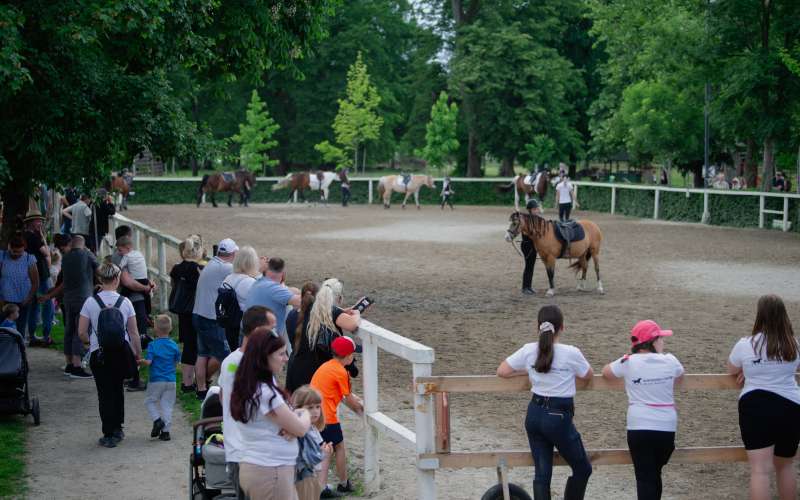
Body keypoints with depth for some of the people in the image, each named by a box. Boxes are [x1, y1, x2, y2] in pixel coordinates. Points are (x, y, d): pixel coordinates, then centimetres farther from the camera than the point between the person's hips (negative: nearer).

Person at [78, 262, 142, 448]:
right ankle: (117, 429, 25)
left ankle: (109, 435, 3)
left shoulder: (90, 302, -7)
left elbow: (82, 332, -5)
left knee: (105, 393, 4)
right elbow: (133, 333, -2)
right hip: (121, 351, 2)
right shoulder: (125, 302, -5)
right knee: (117, 389, 20)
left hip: (99, 354, -2)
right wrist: (138, 355, 8)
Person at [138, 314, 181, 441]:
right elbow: (177, 361, 8)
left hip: (156, 380, -3)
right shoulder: (174, 345, 0)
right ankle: (165, 430, 6)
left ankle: (157, 419, -4)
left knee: (150, 401, 16)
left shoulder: (153, 345, -11)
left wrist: (140, 361, 2)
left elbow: (148, 362, -18)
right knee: (167, 405, 8)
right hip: (171, 380, 3)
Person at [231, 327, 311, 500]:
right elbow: (301, 429, -15)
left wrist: (291, 427, -8)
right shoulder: (265, 393, -21)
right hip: (270, 472, -9)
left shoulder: (248, 387, 9)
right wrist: (305, 414, 7)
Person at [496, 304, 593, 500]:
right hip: (559, 418, -5)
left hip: (534, 414, 5)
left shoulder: (529, 350, -3)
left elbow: (502, 371, 5)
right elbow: (588, 375, 4)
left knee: (542, 473, 9)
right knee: (583, 469, 14)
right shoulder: (571, 353, -13)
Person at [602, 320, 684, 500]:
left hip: (639, 428, -2)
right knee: (655, 473, 20)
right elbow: (679, 377, 21)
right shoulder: (670, 361, -1)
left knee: (645, 477, -3)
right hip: (667, 427, 2)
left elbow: (606, 372, 13)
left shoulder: (628, 362, -5)